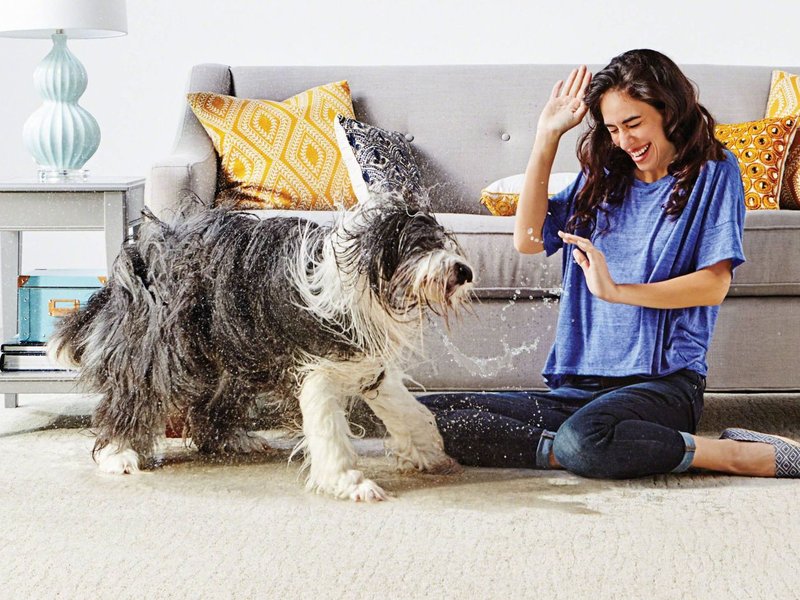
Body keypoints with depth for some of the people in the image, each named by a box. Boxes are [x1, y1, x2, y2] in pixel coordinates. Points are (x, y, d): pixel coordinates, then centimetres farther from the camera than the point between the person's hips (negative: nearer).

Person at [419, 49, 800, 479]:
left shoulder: (713, 173, 4)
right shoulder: (602, 178, 18)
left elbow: (715, 284, -6)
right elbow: (528, 239, 6)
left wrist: (616, 291, -17)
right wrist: (547, 137, 6)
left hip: (664, 381, -5)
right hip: (578, 389, 5)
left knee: (584, 439, -41)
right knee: (427, 415, -14)